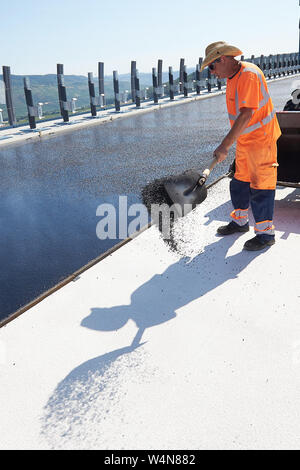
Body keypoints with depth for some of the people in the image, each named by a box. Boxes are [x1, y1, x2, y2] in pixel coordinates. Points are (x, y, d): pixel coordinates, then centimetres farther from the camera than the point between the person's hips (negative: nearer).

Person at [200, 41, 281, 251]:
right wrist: (229, 142, 18)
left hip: (261, 139, -9)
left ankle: (266, 233, 6)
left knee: (261, 186, -4)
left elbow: (247, 114, -28)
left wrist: (226, 144, -30)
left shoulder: (249, 74, -21)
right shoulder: (232, 77, 10)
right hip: (244, 140, 9)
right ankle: (240, 221, 30)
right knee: (240, 182, 15)